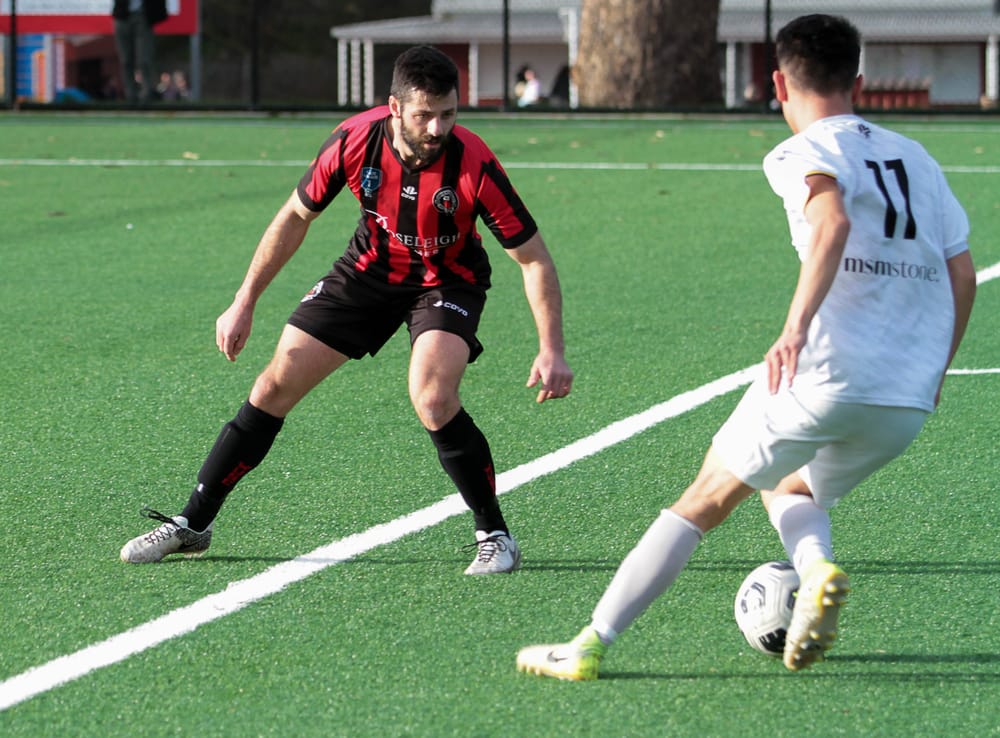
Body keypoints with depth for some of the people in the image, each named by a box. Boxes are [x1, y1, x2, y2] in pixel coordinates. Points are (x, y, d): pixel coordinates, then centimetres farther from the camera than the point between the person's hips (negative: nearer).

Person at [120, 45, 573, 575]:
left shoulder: (473, 165, -32)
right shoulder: (355, 141, -24)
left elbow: (533, 258, -22)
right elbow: (296, 215, -6)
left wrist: (551, 350, -30)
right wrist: (244, 302, -4)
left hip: (447, 281, -3)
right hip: (371, 268, 3)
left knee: (432, 400, -29)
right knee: (278, 382, 0)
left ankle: (494, 536, -9)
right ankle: (192, 524, 14)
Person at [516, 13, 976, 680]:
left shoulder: (806, 152, 1)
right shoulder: (918, 160, 20)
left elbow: (832, 222, -21)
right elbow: (963, 274, 19)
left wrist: (797, 324, -30)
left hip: (829, 371, -6)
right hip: (910, 400, 6)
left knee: (709, 498, 6)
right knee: (791, 489, 27)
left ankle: (591, 645, 4)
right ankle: (817, 567, -7)